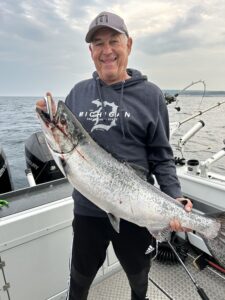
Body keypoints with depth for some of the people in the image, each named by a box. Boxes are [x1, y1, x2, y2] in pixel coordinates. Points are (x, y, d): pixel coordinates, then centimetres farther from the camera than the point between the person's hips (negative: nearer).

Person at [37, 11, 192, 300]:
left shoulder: (149, 94, -4)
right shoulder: (78, 92, 3)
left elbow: (161, 156, -3)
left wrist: (174, 197, -16)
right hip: (87, 207, 2)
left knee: (138, 274, 27)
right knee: (80, 277, 24)